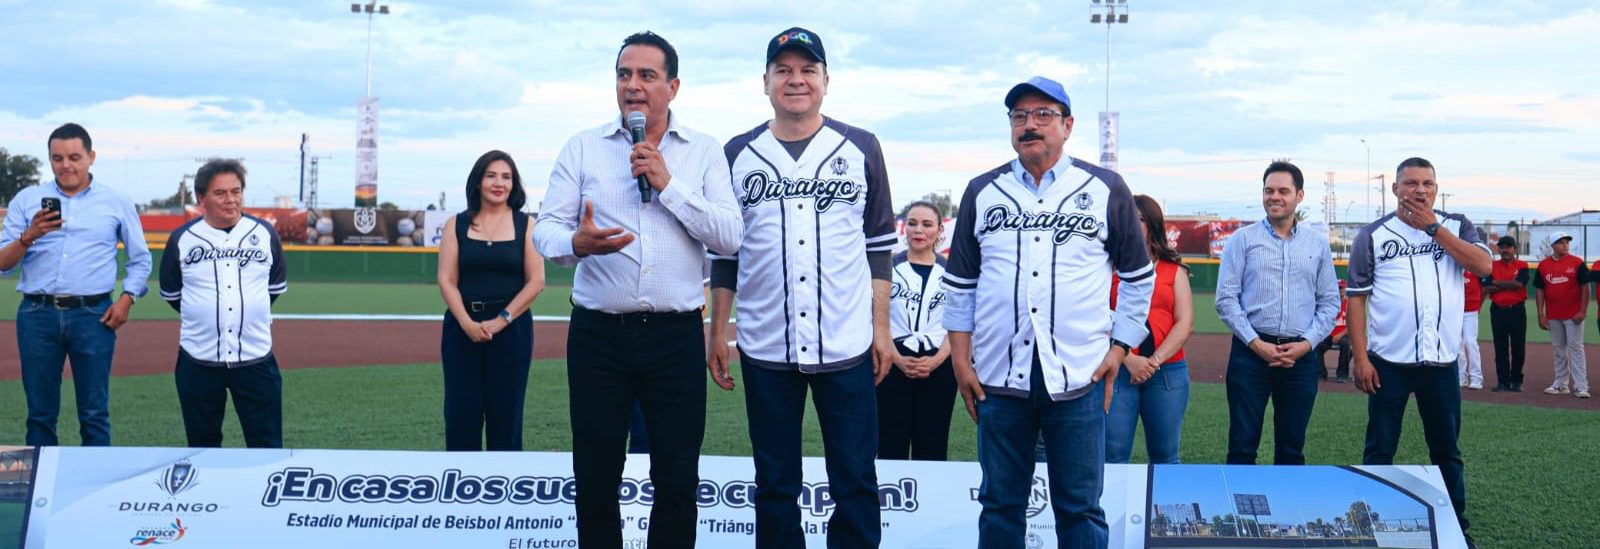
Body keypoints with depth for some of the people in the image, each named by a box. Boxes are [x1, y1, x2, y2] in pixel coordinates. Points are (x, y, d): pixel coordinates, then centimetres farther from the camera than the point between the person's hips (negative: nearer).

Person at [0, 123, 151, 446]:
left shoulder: (116, 202, 8)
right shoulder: (26, 200, 8)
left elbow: (140, 259, 14)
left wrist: (126, 300, -1)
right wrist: (29, 236, -15)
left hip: (94, 316, -1)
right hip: (37, 315, 1)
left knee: (95, 414, 0)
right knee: (40, 414, 6)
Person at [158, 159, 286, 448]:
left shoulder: (264, 233, 2)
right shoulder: (182, 239, 0)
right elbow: (170, 293, 13)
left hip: (255, 360, 0)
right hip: (198, 361, 0)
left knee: (267, 444, 0)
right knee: (202, 445, 11)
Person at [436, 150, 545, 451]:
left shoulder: (525, 225, 3)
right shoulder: (456, 225, 6)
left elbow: (536, 282, -3)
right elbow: (446, 281, 1)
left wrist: (500, 321, -11)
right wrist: (468, 324, -13)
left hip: (512, 327, -1)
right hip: (462, 327, 1)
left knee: (505, 412, 2)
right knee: (462, 413, 1)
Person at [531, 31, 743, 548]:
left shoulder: (705, 152, 4)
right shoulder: (582, 147, 5)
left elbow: (731, 237, -5)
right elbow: (545, 229, -2)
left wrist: (669, 184, -13)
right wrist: (577, 242, -24)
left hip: (676, 336, 0)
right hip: (598, 334, 0)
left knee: (678, 481, 6)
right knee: (595, 478, 8)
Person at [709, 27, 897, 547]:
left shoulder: (860, 148, 4)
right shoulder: (739, 154, 7)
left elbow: (879, 246, 6)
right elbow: (724, 251, 10)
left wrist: (881, 328, 1)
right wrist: (717, 331, 5)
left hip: (847, 347, -1)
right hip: (765, 348, 1)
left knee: (856, 483, 3)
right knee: (775, 484, 10)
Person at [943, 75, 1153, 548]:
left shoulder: (1106, 190, 5)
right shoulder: (982, 192, 10)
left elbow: (1138, 277, 10)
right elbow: (960, 284, 12)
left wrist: (1119, 347, 3)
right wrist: (960, 360, 6)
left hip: (1078, 379, -1)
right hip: (998, 378, 2)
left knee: (1080, 507, 4)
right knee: (1000, 503, 9)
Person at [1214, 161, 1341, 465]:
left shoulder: (1318, 244, 10)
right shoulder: (1243, 239, 3)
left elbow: (1330, 302, 9)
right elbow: (1226, 298, -2)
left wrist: (1306, 343, -5)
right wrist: (1256, 343, -10)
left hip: (1300, 356, 2)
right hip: (1250, 352, -2)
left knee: (1292, 448, 8)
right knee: (1242, 445, 0)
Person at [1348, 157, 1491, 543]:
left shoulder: (1456, 227, 7)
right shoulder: (1373, 235, 0)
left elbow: (1483, 266, -12)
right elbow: (1356, 298, -2)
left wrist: (1433, 226, -12)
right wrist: (1360, 358, -9)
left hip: (1442, 362, 2)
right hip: (1388, 362, -2)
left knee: (1447, 450, 13)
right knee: (1380, 451, 4)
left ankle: (1455, 527, 23)